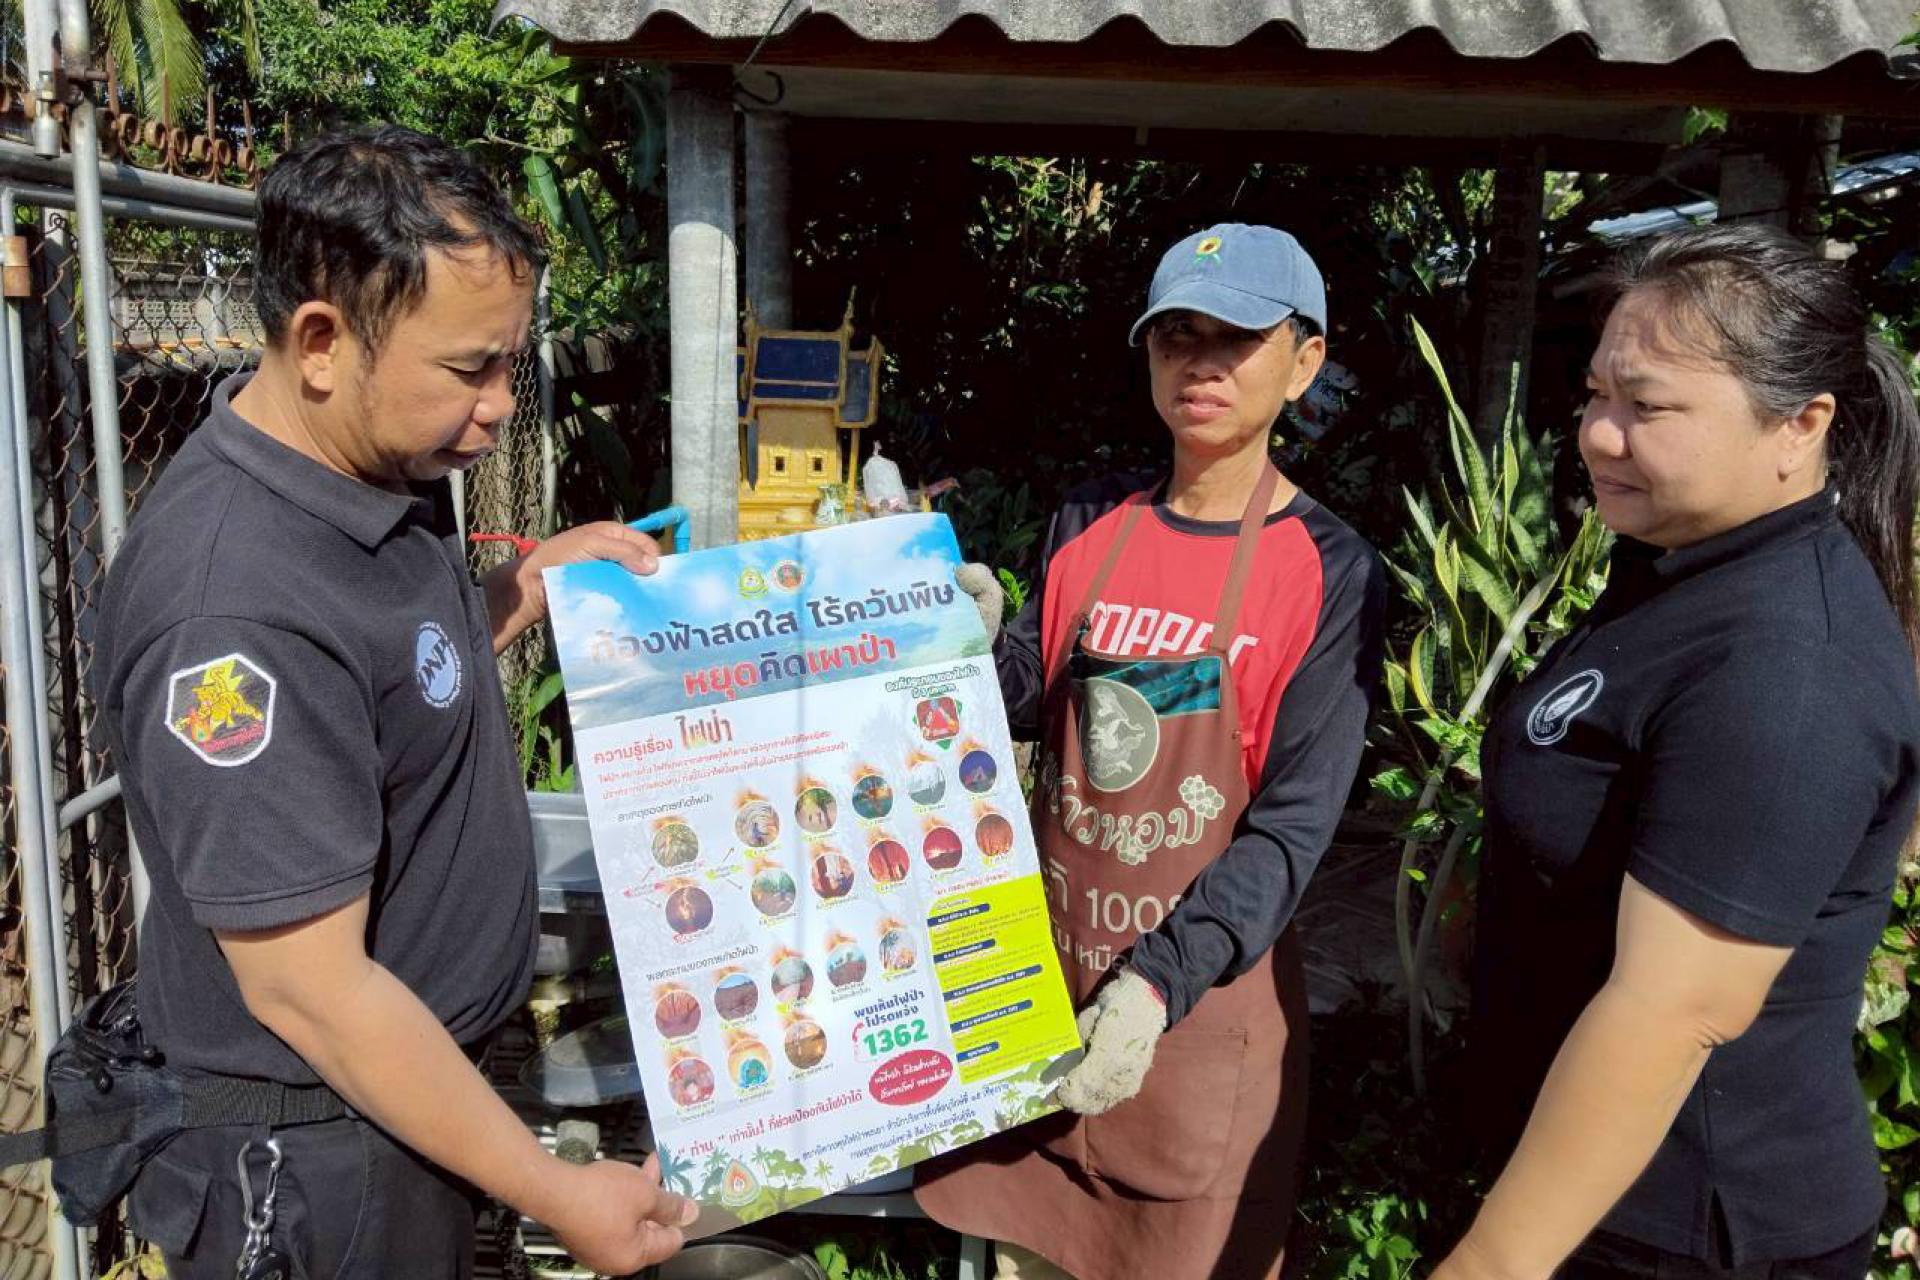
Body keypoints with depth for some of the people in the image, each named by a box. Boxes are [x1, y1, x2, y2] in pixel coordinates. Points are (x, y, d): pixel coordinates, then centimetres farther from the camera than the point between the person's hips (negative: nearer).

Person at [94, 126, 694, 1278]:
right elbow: (308, 991, -28)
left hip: (429, 1065, 8)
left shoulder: (386, 467, -3)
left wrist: (534, 584, -2)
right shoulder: (234, 604, -31)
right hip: (317, 1161, -8)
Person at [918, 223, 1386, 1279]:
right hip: (1045, 964, 4)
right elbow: (1027, 700, 9)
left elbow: (1292, 826, -14)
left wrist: (1158, 984, -24)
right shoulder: (1086, 525, 2)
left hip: (1203, 988, -3)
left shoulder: (1332, 574, -10)